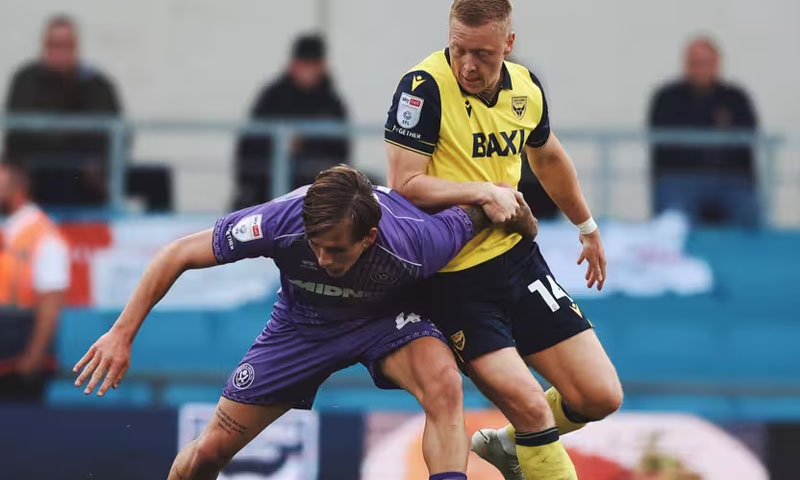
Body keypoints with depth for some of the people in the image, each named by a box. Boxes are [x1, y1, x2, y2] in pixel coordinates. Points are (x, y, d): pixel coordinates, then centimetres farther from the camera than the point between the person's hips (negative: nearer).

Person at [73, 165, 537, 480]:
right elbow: (178, 255, -24)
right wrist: (122, 334, -25)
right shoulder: (280, 222, -36)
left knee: (445, 385, -35)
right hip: (302, 323, 1)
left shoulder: (416, 243, -38)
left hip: (386, 318, -1)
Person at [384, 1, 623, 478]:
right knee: (530, 405, -18)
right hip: (454, 276, -6)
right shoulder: (425, 87, -17)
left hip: (518, 256, 6)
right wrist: (487, 192, -20)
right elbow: (405, 185, -20)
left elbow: (548, 158, 23)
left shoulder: (525, 87, 2)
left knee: (601, 398, 4)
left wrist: (588, 228, 35)